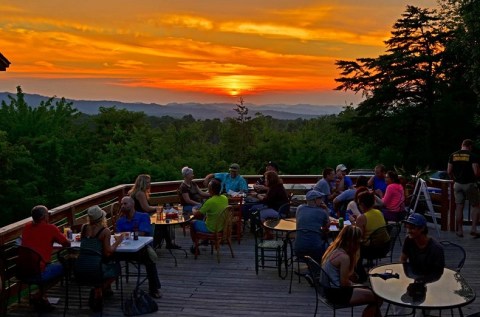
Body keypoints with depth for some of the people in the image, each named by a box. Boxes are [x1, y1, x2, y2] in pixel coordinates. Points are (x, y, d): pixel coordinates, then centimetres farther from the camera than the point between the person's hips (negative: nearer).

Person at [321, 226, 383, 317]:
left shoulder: (333, 248, 5)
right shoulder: (344, 257, -22)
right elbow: (344, 283, -16)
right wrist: (352, 284, 1)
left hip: (329, 289, 10)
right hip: (336, 293, -9)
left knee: (369, 290, 19)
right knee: (377, 298, -1)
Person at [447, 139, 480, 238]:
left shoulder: (453, 155, 4)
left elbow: (449, 171, 3)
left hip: (458, 184, 4)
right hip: (470, 184, -4)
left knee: (459, 207, 8)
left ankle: (459, 230, 11)